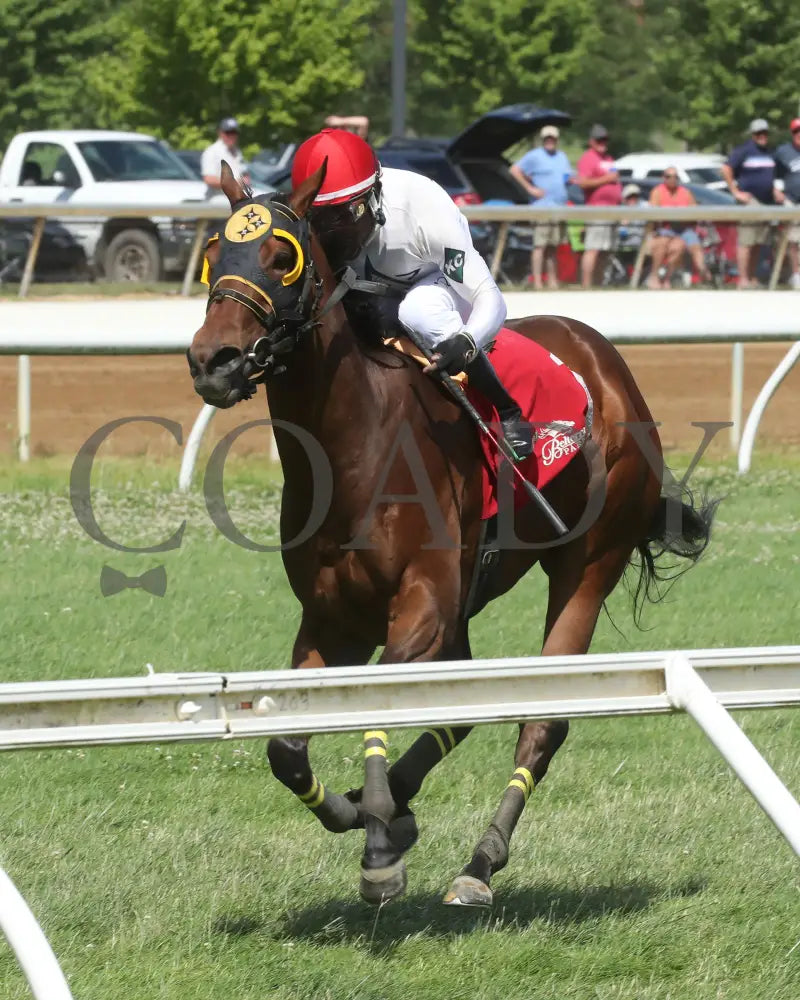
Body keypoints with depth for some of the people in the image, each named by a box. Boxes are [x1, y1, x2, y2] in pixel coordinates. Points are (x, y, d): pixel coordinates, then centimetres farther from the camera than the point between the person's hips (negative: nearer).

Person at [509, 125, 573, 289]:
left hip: (560, 207, 6)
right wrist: (530, 188, -9)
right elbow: (515, 170, -3)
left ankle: (552, 281, 13)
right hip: (542, 206, -6)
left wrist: (570, 179, 2)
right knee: (540, 245, -12)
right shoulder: (534, 156, 1)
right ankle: (537, 282, -15)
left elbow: (569, 178, 27)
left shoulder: (562, 157, 21)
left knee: (553, 246, 9)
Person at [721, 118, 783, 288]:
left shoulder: (769, 153, 17)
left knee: (758, 243, 9)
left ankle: (752, 279, 15)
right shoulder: (744, 151, -6)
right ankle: (743, 279, -11)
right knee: (746, 242, -10)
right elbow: (726, 169, -10)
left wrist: (775, 191, 15)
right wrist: (736, 192, -12)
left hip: (766, 202, 8)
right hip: (750, 200, -8)